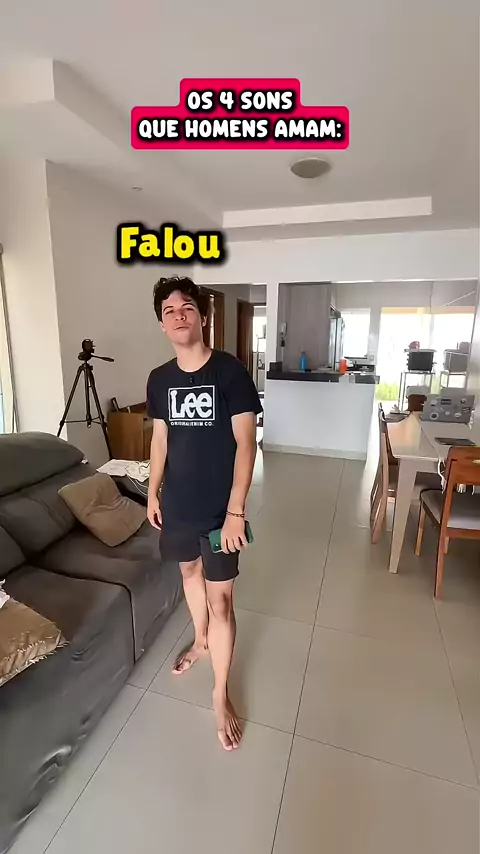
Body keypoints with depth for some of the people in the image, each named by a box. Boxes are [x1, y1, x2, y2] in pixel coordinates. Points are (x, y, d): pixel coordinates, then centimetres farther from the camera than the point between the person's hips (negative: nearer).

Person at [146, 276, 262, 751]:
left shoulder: (230, 372, -14)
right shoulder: (159, 379, 1)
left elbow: (246, 443, -16)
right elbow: (160, 439, 10)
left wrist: (236, 510, -19)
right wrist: (152, 493, 12)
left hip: (219, 507, -5)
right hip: (177, 504, 5)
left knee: (220, 599, 6)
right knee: (189, 571, 24)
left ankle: (220, 695, 29)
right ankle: (200, 640, 52)